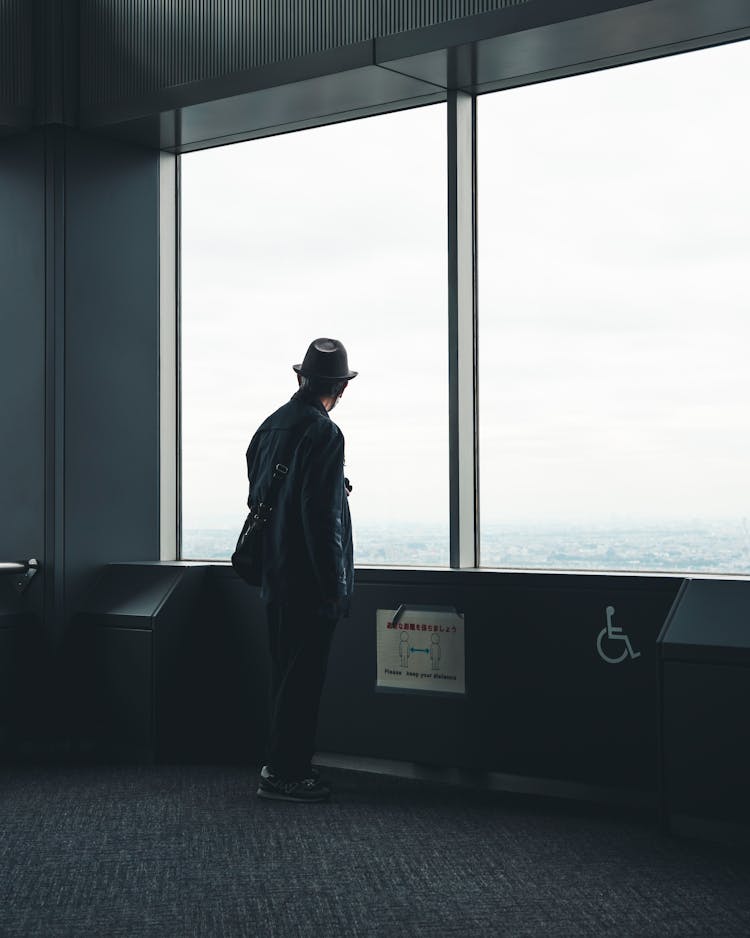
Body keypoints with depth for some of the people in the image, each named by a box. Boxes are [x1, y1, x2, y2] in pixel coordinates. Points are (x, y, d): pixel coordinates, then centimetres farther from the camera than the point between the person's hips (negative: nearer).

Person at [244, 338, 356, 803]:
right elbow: (320, 516, -22)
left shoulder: (272, 424, 8)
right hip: (309, 579, -9)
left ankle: (283, 763, 26)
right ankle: (285, 774, 6)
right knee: (303, 677, 0)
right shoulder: (324, 434, -17)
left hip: (276, 573, 9)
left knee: (287, 673, 17)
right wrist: (336, 585, -17)